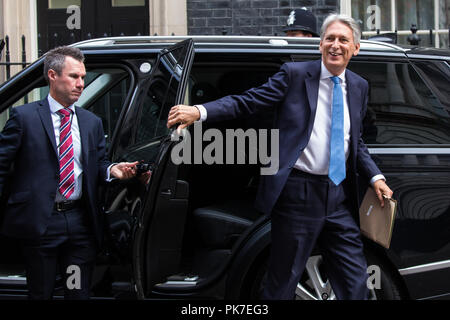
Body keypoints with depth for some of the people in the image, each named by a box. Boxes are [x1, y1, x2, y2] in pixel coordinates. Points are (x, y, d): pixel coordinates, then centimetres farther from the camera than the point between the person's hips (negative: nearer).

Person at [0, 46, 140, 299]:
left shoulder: (92, 122, 12)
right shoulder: (25, 117, -2)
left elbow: (98, 164, 14)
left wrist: (112, 170, -10)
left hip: (81, 221, 4)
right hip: (40, 222, -4)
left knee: (80, 293, 9)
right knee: (41, 293, 7)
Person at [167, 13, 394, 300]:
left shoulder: (359, 87, 13)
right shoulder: (295, 74, -2)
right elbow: (247, 102, -8)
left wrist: (375, 177, 8)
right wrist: (199, 111, -21)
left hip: (340, 199, 5)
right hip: (299, 192, -5)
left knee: (355, 281, 8)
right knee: (283, 281, 4)